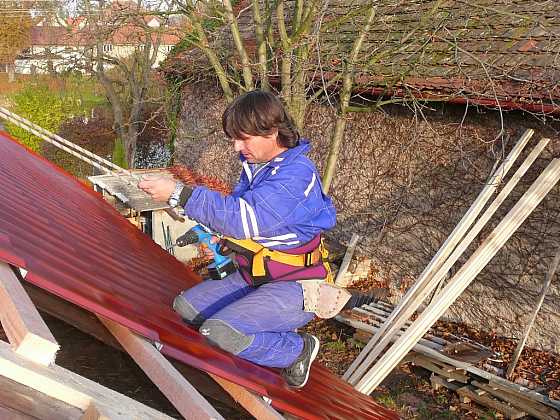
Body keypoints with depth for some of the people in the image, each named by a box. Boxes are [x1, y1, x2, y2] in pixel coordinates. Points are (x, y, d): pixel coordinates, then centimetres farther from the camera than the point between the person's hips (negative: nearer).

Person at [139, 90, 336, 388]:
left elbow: (245, 217, -34)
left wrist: (178, 193, -33)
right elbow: (236, 209, 22)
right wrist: (204, 231, 4)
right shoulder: (254, 164, 5)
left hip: (295, 288, -9)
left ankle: (297, 349, -1)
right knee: (185, 306, 5)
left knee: (219, 331, -26)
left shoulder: (297, 174, -24)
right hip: (253, 278, 9)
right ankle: (275, 335, 3)